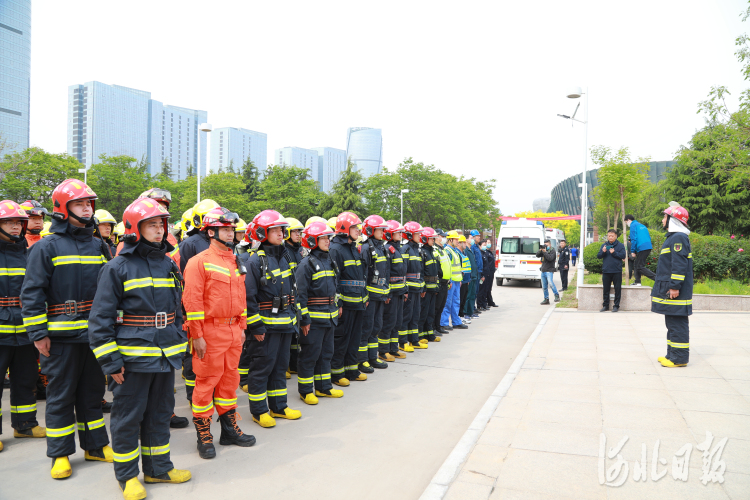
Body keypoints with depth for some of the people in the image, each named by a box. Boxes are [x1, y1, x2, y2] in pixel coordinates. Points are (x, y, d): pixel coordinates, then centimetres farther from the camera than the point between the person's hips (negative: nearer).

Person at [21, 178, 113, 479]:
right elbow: (32, 293, -7)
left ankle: (95, 445, 26)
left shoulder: (97, 246, 10)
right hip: (61, 336, -5)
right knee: (60, 395, 5)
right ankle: (60, 454, 19)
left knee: (92, 391, 14)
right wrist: (38, 333, -11)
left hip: (95, 333, 5)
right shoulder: (47, 247, -6)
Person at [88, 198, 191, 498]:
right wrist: (110, 361, -13)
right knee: (128, 417, 7)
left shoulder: (168, 265, 10)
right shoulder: (117, 267, -8)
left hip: (165, 357, 6)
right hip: (132, 358, -5)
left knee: (160, 413, 16)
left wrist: (178, 346, 14)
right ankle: (128, 475, 24)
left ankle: (158, 468, 31)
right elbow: (101, 318, -10)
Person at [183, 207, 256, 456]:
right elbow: (192, 300, -13)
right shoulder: (199, 261, -9)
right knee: (206, 381, 2)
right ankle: (204, 435, 16)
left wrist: (242, 327, 15)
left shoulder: (235, 262, 13)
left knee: (230, 378, 15)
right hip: (211, 331, -7)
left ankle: (229, 429, 27)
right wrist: (197, 335, -15)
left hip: (233, 330, 7)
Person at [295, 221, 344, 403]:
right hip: (314, 317, -8)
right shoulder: (307, 264, -12)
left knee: (326, 352, 15)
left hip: (329, 316, 8)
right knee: (310, 354, 1)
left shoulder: (328, 261, 13)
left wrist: (336, 308, 19)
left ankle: (324, 387, 27)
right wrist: (304, 318, -18)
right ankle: (305, 390, 14)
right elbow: (301, 293, -15)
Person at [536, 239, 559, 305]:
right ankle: (546, 299, 13)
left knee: (551, 283, -23)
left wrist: (545, 252, -19)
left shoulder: (552, 251, -2)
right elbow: (537, 255, 9)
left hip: (549, 271, -7)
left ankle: (557, 296, -9)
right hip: (543, 271, 7)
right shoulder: (544, 250, 17)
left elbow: (550, 258, -17)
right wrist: (540, 250, -7)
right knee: (544, 286, 7)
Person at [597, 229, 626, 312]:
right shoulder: (604, 245, 10)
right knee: (606, 289, 8)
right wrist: (603, 252, -13)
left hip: (617, 272, -3)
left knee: (617, 289, 2)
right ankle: (605, 305, 16)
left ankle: (616, 306, 11)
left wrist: (614, 253, -15)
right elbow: (598, 256, 6)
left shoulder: (620, 245, 2)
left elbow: (623, 256, -6)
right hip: (606, 271, 3)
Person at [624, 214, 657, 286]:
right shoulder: (642, 226, 23)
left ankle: (656, 278, -20)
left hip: (642, 248, -9)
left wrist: (632, 251, -8)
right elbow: (649, 237, 23)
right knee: (637, 264, 18)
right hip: (648, 247, 9)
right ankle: (637, 282, 20)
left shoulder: (633, 225, -3)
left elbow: (634, 239, -12)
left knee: (640, 267, -8)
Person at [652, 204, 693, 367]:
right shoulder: (673, 237, 19)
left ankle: (679, 358, -1)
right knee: (672, 324, 15)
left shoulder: (679, 238, -14)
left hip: (675, 293, -11)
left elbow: (680, 265, -22)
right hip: (669, 291, 11)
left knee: (677, 324, -6)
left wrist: (675, 286, -25)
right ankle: (672, 355, 22)